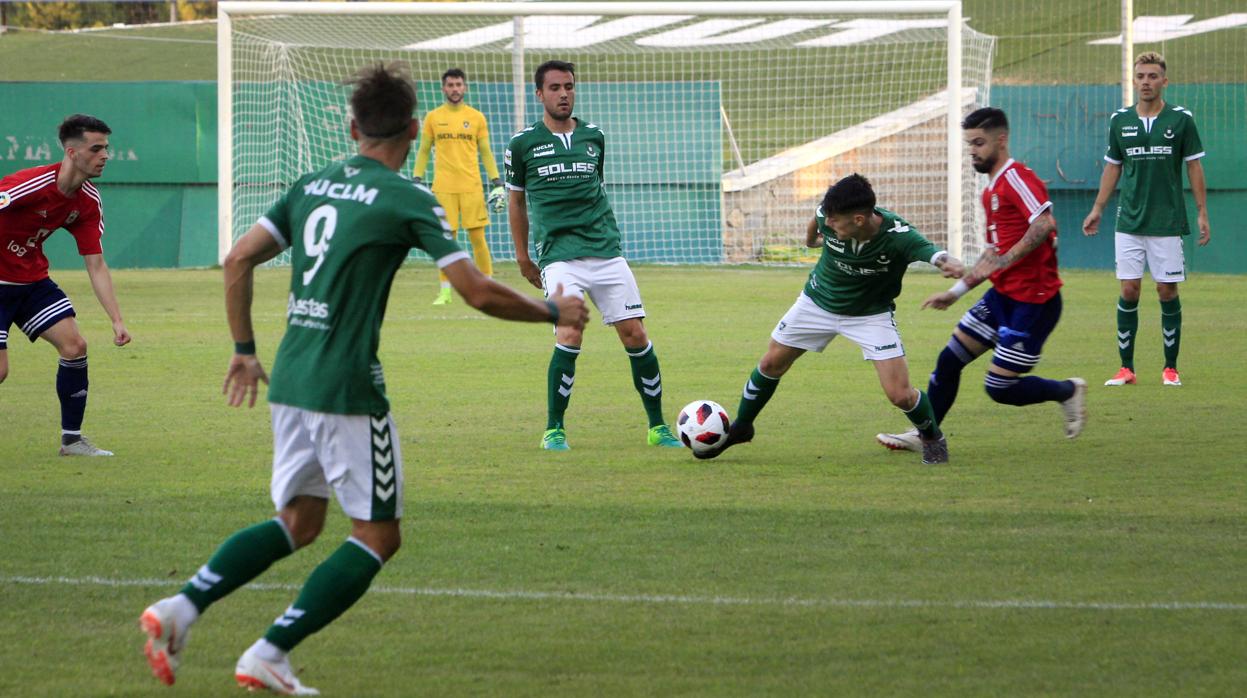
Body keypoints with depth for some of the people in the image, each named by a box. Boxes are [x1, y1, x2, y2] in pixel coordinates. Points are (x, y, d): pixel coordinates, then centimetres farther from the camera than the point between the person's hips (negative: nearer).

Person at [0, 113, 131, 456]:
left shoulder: (88, 202, -4)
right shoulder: (31, 184, -27)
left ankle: (71, 439, 8)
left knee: (74, 345, -3)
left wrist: (117, 320, -5)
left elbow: (96, 265, 1)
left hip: (32, 280, 7)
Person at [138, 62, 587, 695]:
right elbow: (479, 294, -9)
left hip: (289, 381, 7)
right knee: (378, 536, 5)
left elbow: (238, 261, 11)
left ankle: (179, 609, 2)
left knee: (297, 523, 19)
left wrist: (244, 350, 21)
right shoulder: (408, 199, -7)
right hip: (348, 388, -7)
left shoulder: (311, 185, 11)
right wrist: (554, 312, 7)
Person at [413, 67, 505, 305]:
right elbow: (423, 151, 12)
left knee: (477, 237, -3)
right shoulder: (433, 117, 7)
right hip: (443, 187, 0)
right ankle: (445, 290, 7)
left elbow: (485, 152, 10)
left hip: (472, 186, 0)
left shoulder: (476, 117, 6)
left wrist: (497, 184, 4)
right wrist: (417, 181, 4)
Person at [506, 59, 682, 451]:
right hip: (559, 255, -3)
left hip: (606, 252, 4)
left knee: (635, 334, -2)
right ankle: (553, 430, -5)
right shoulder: (523, 144, 3)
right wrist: (522, 257, 15)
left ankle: (658, 427, 10)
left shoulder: (594, 137, 12)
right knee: (570, 336, -20)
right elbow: (516, 200, 14)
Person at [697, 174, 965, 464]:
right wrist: (810, 239, 22)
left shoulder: (897, 235, -36)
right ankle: (740, 427, 39)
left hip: (871, 315, -3)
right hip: (817, 303, 3)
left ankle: (933, 438, 20)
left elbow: (930, 251, -53)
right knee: (771, 364, 13)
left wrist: (948, 262, -78)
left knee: (900, 394, -13)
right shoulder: (828, 216, -26)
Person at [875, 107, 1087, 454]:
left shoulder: (1016, 178, -15)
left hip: (1033, 302, -10)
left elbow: (1045, 223, -32)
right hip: (1003, 295, 10)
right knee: (949, 360, 7)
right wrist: (956, 291, 24)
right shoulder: (992, 189, 17)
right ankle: (923, 435, 17)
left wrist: (1005, 260, -34)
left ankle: (1068, 392, 15)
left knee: (999, 387, -7)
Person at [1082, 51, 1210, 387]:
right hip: (1129, 221, 2)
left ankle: (1171, 368, 9)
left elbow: (1194, 166, 3)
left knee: (1167, 291, -1)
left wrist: (1202, 213, -1)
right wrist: (1097, 209, 12)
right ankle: (1126, 368, 4)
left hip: (1168, 221, -2)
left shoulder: (1181, 119, -1)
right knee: (1129, 290, -2)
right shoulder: (1120, 120, 6)